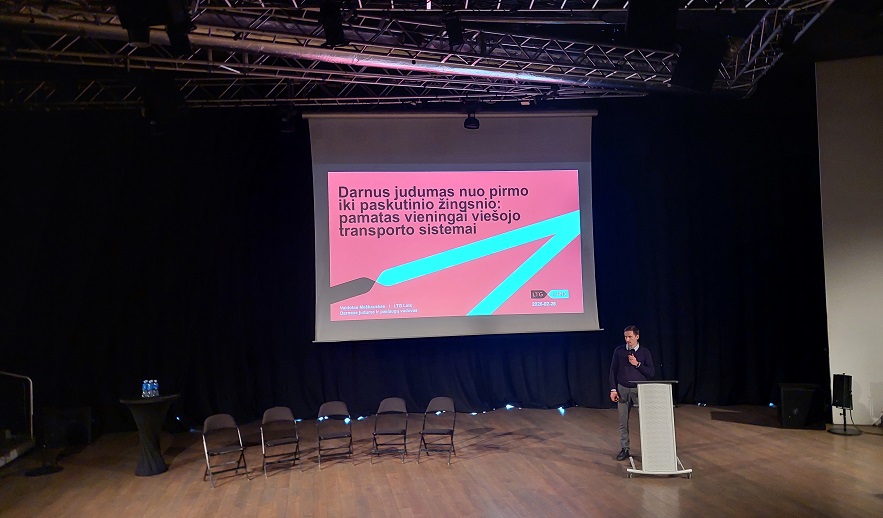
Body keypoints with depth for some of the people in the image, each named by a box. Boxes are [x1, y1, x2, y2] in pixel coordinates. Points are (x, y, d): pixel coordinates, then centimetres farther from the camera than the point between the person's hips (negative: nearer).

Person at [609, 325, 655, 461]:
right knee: (623, 422, 6)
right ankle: (624, 449, 17)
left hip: (640, 390, -1)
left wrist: (637, 364, -14)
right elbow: (613, 370, 4)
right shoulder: (619, 351, 1)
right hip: (622, 389, 1)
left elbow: (651, 373, -2)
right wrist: (613, 389, -1)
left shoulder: (644, 352, 0)